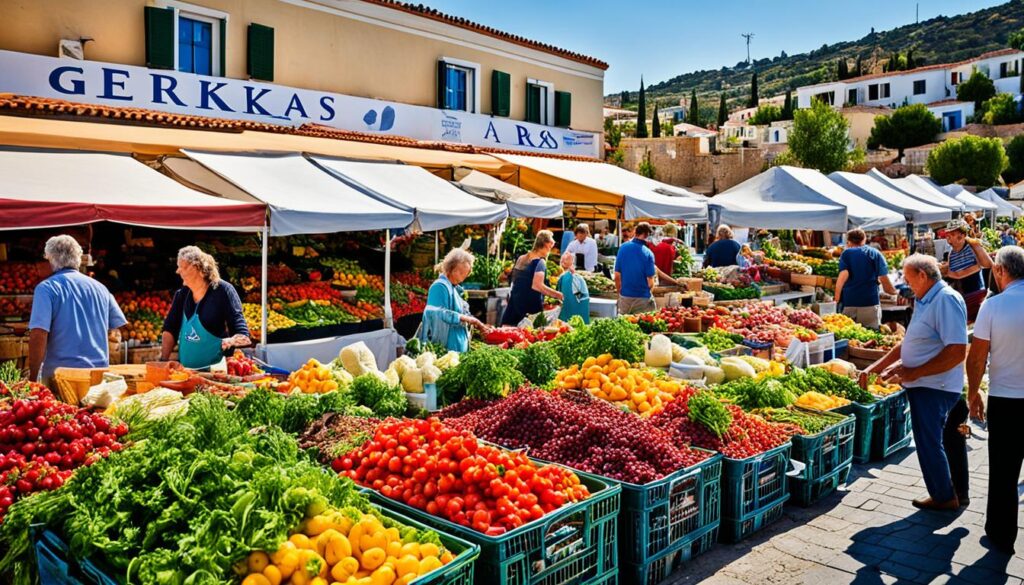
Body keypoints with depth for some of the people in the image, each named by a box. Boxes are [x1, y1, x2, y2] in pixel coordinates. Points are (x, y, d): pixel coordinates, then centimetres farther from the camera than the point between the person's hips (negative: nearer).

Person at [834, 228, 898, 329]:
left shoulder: (846, 253, 5)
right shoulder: (875, 253, 8)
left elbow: (843, 276, -8)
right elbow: (884, 278, 0)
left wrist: (836, 299, -8)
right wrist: (894, 291, 17)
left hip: (849, 303, 0)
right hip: (870, 303, 0)